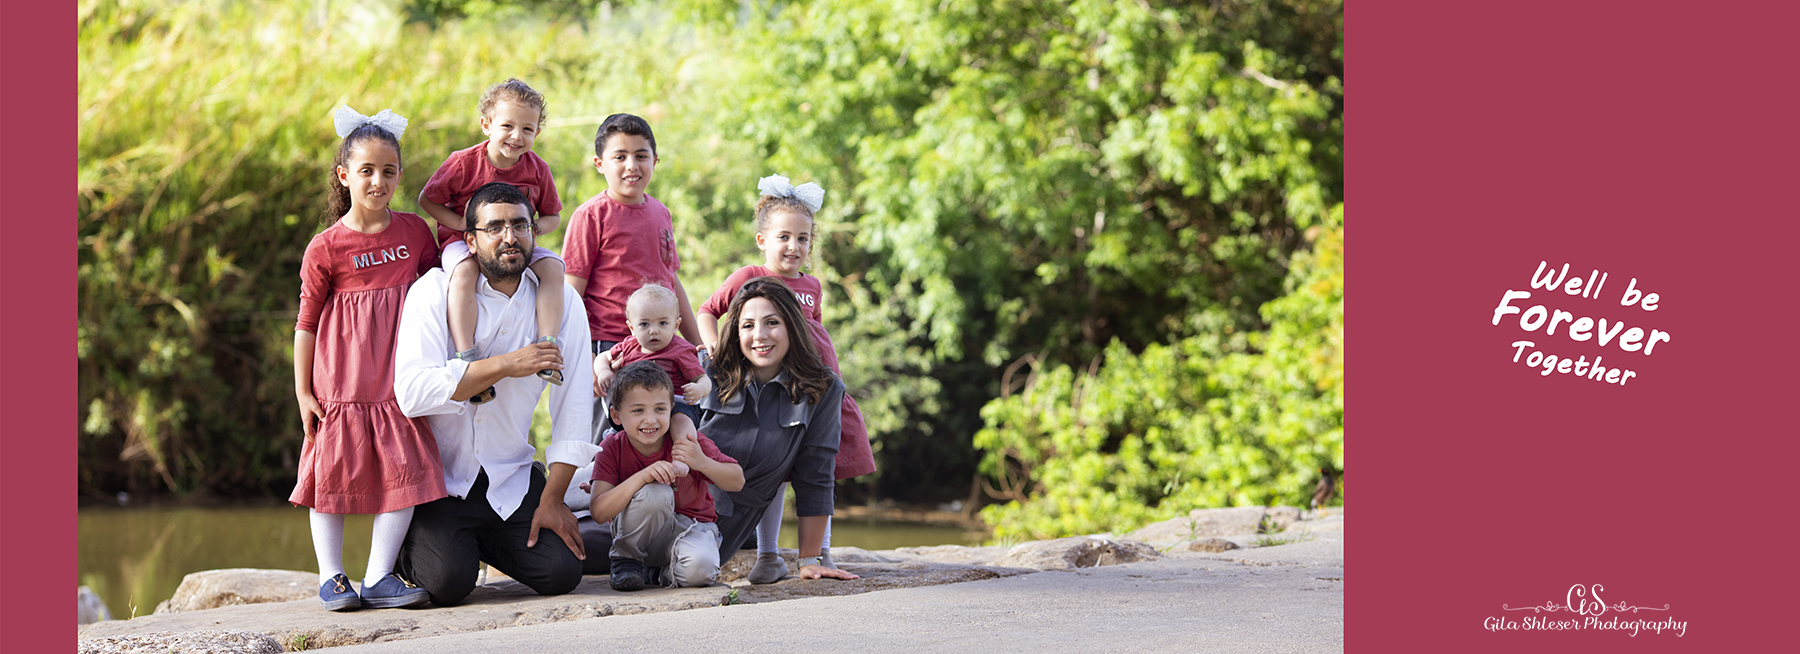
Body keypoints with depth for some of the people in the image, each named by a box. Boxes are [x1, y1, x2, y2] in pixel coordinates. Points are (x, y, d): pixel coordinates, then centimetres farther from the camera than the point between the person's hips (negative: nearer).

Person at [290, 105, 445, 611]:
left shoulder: (414, 231, 5)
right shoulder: (325, 249, -4)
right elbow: (307, 321, 0)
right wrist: (303, 392, -3)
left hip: (399, 380, 3)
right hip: (341, 385, -3)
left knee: (406, 470, -4)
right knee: (335, 472, 0)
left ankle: (379, 577, 3)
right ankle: (331, 576, 10)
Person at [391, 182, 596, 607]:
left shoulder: (561, 303, -1)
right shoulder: (436, 292, -10)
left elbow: (574, 403, -3)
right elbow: (411, 391, -23)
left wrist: (552, 499, -9)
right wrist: (505, 365, -26)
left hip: (511, 477, 4)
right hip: (439, 476, -4)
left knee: (562, 572, -13)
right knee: (449, 581, -24)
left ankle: (482, 540, 18)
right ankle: (412, 550, 13)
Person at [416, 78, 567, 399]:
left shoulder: (537, 169, -2)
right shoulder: (464, 163, -11)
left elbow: (553, 216, 10)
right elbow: (427, 200, -1)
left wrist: (533, 227, -14)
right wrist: (461, 223, -15)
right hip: (464, 242, -4)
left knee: (551, 265, -23)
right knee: (464, 271, -37)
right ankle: (467, 357, -43)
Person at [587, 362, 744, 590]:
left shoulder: (689, 444, -17)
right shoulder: (612, 448, -16)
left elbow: (737, 482, -13)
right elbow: (599, 513, -27)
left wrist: (702, 462, -33)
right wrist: (642, 477, -40)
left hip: (689, 526, 1)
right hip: (638, 533, -1)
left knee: (699, 568, -34)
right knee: (655, 491, -34)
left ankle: (660, 574, 3)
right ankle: (625, 560, -9)